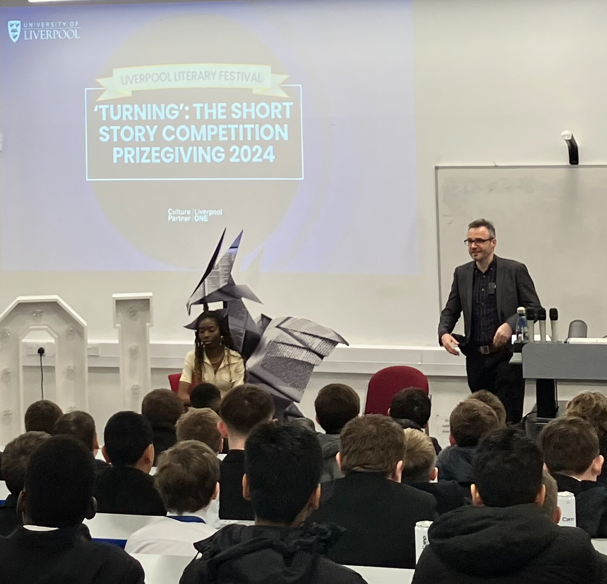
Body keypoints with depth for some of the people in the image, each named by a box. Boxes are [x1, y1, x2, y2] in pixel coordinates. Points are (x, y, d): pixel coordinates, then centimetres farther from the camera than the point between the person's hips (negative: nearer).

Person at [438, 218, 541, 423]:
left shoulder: (515, 270, -1)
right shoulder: (461, 273, 12)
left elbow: (534, 307, -2)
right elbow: (450, 311, 16)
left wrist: (510, 325, -18)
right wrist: (444, 333, -5)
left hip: (506, 356, -4)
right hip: (476, 358, 4)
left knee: (508, 417, -7)